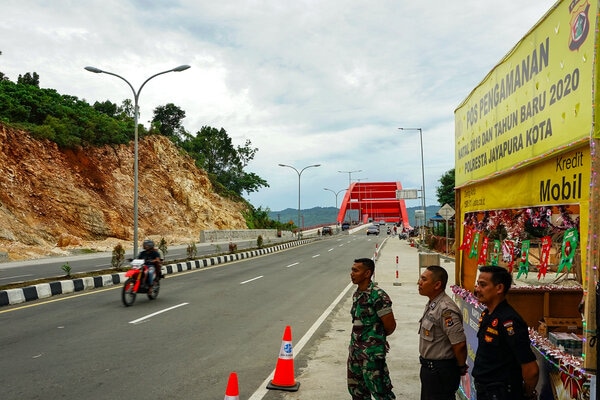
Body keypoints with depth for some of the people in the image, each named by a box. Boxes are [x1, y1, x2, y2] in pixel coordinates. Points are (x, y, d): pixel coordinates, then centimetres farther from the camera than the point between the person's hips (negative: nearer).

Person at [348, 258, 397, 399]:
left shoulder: (378, 296, -19)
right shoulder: (357, 294, 7)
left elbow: (390, 325, -15)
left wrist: (378, 336, 2)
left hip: (372, 352, -8)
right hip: (355, 349, 9)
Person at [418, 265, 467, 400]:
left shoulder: (445, 309, -26)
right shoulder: (432, 304, 6)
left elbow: (459, 343, -28)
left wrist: (461, 367, -13)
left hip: (440, 371, -10)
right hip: (428, 367, 10)